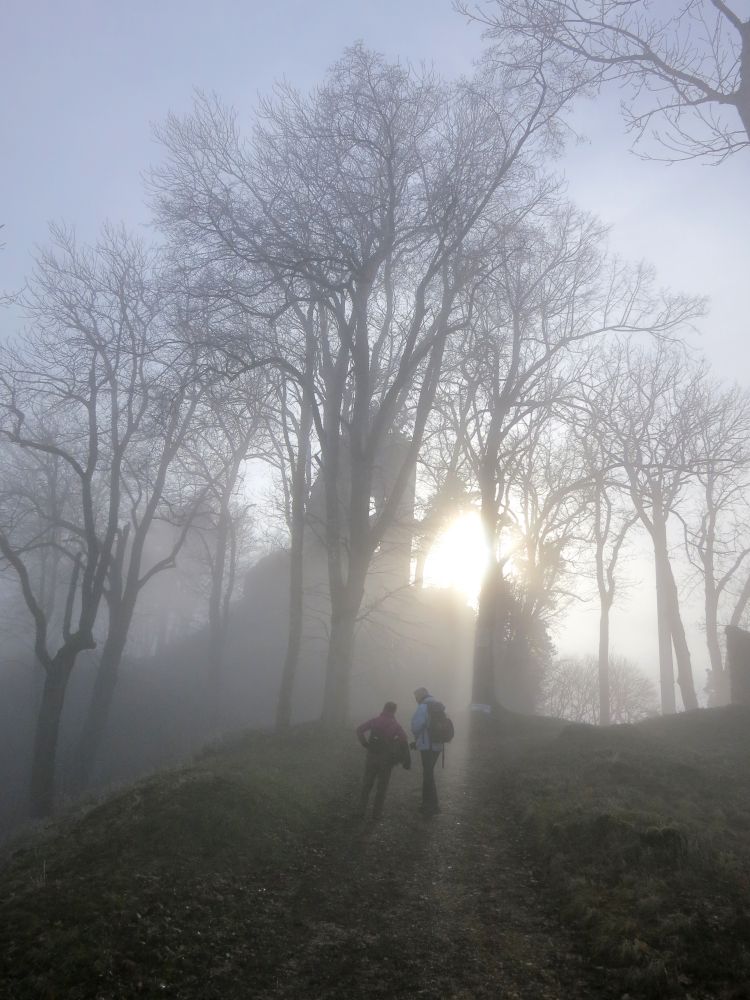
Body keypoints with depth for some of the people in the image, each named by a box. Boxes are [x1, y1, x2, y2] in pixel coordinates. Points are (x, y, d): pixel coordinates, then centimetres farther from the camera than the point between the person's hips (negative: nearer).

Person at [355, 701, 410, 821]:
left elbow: (359, 730, -10)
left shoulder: (374, 721, 2)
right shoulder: (395, 725, -1)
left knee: (366, 784, 14)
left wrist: (366, 744, -4)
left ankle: (362, 810, 14)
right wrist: (406, 760, -9)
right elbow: (403, 740, -15)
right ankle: (377, 813, 11)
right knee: (382, 787, 10)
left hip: (372, 756, 1)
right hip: (386, 759, -1)